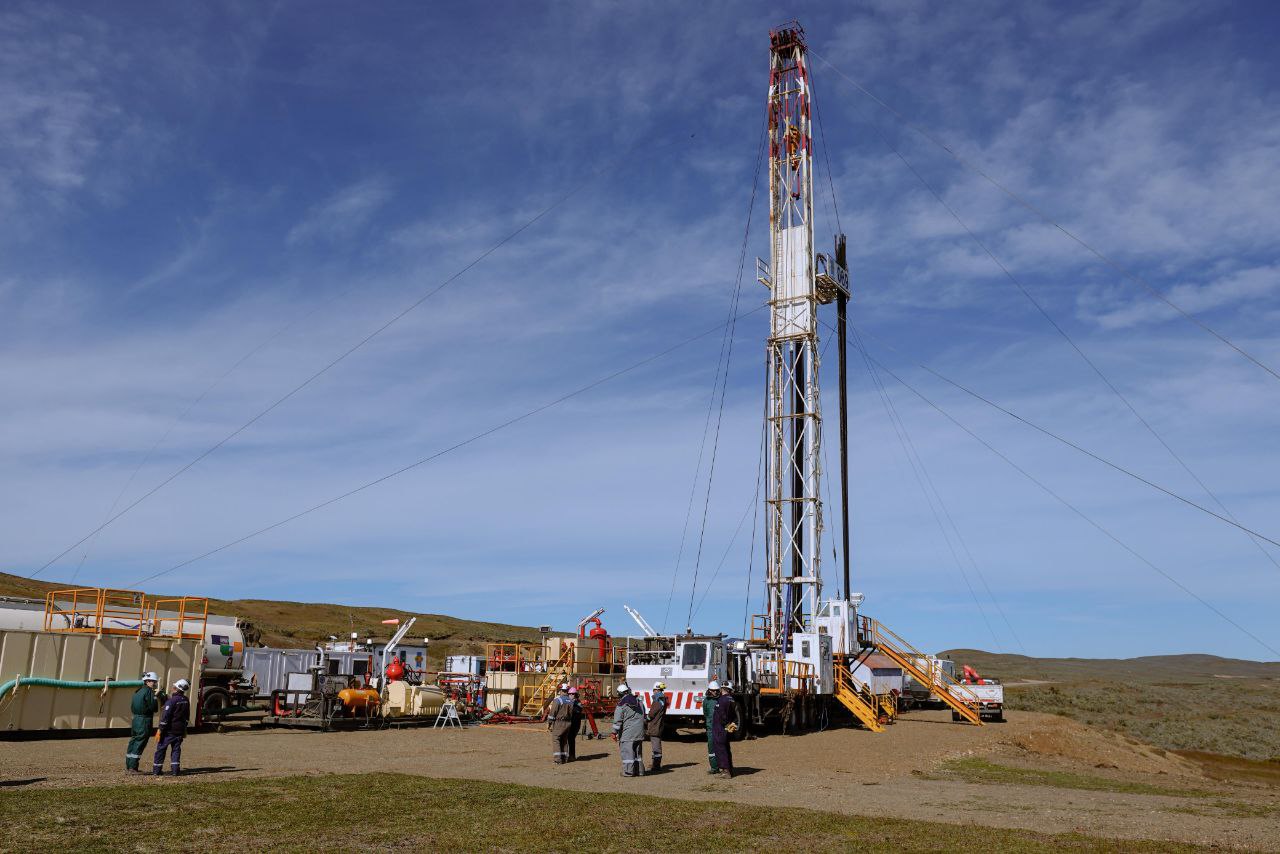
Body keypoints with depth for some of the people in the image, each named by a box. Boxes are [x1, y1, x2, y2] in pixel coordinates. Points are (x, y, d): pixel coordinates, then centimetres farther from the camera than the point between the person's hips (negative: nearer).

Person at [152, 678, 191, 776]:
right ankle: (175, 769, 5)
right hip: (180, 730, 6)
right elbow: (187, 716, 15)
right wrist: (184, 729, 23)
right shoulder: (186, 701, 6)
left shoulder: (172, 700, -16)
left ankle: (156, 769, 12)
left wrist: (161, 729, -14)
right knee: (176, 749, 10)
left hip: (169, 730, -6)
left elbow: (165, 716, -19)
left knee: (161, 748, 7)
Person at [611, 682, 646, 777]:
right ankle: (639, 770, 17)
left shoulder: (621, 705, -10)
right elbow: (644, 717, 19)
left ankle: (628, 771, -2)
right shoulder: (639, 703, 10)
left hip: (627, 733, -6)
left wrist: (614, 733, -1)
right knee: (638, 751, 14)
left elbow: (617, 720, -10)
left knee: (627, 751, -1)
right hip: (639, 733, 6)